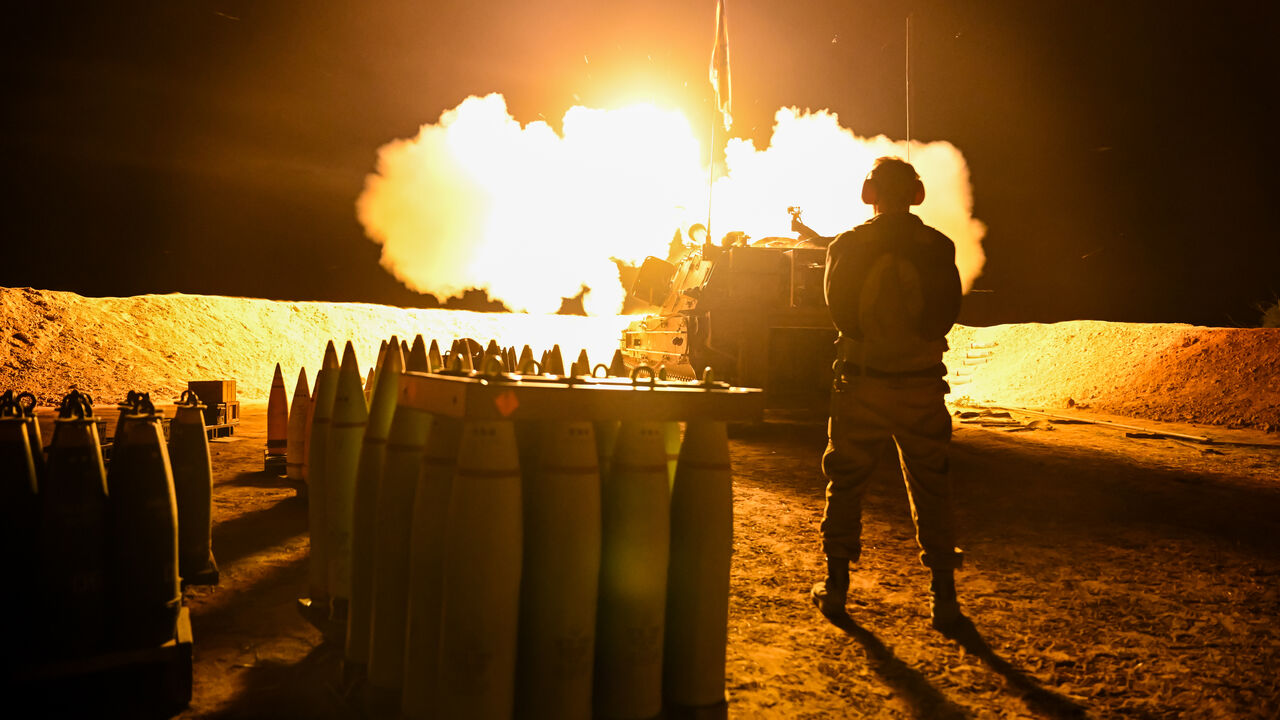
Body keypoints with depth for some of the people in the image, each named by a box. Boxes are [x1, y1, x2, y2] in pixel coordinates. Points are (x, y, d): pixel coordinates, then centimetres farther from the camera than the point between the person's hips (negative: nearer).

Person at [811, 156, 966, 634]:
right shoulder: (939, 248, -3)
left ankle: (835, 589, 19)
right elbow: (949, 313, 3)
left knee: (845, 486, 13)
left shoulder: (847, 246, -5)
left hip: (862, 384, 0)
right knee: (931, 490, 9)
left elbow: (838, 310, 2)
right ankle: (944, 600, 10)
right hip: (923, 386, 1)